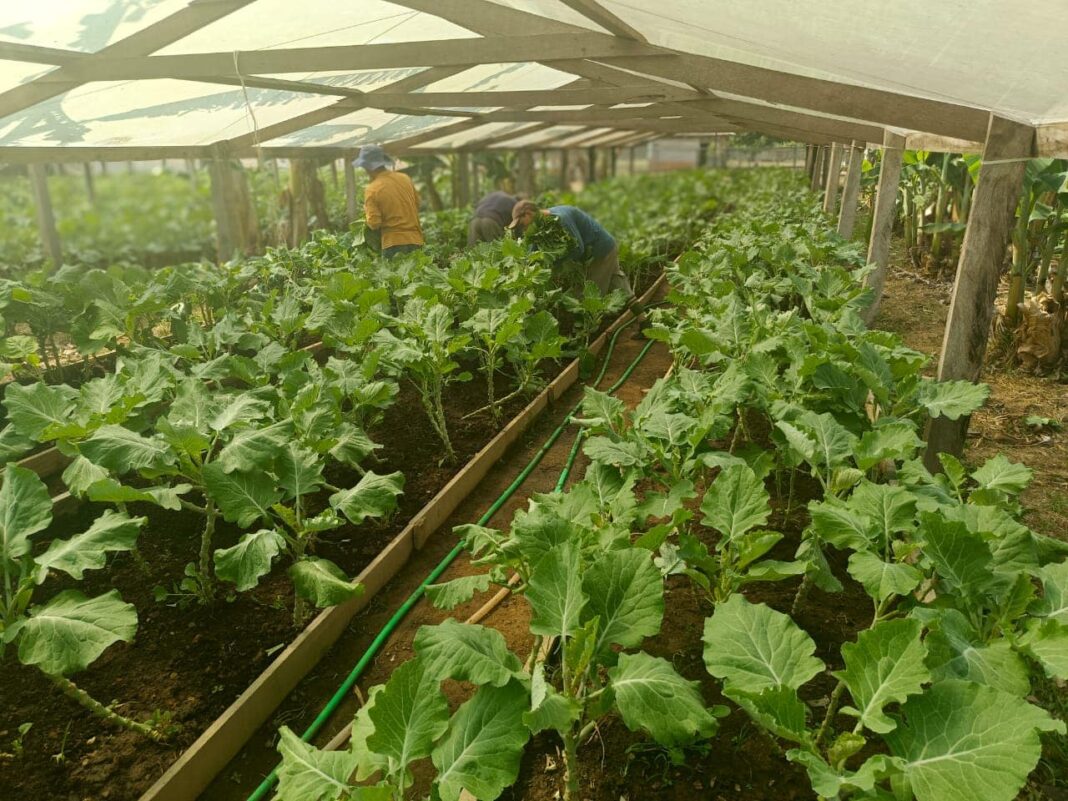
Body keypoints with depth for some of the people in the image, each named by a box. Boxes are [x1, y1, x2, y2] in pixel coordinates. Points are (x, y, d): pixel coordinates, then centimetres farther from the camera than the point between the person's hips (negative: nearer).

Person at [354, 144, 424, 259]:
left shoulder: (372, 190, -10)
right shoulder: (405, 178, 3)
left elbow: (374, 224, -11)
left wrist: (367, 211, 7)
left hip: (394, 243, -4)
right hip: (415, 240, 4)